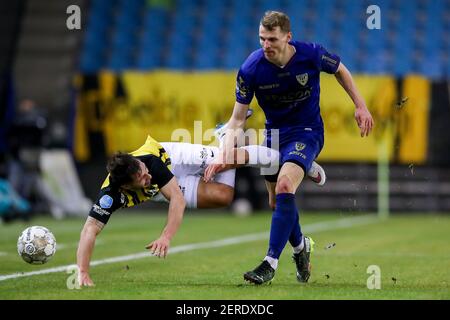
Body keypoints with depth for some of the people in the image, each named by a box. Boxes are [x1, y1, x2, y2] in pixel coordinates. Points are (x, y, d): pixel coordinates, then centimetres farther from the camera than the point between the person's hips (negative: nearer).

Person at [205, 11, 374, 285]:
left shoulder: (311, 55, -20)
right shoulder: (250, 69, -18)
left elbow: (340, 70, 4)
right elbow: (238, 119, -11)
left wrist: (361, 107, 1)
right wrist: (225, 155, -24)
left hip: (306, 132, -3)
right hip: (273, 135, 4)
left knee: (284, 187, -26)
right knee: (276, 202, 9)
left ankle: (271, 262, -23)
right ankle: (301, 246, 40)